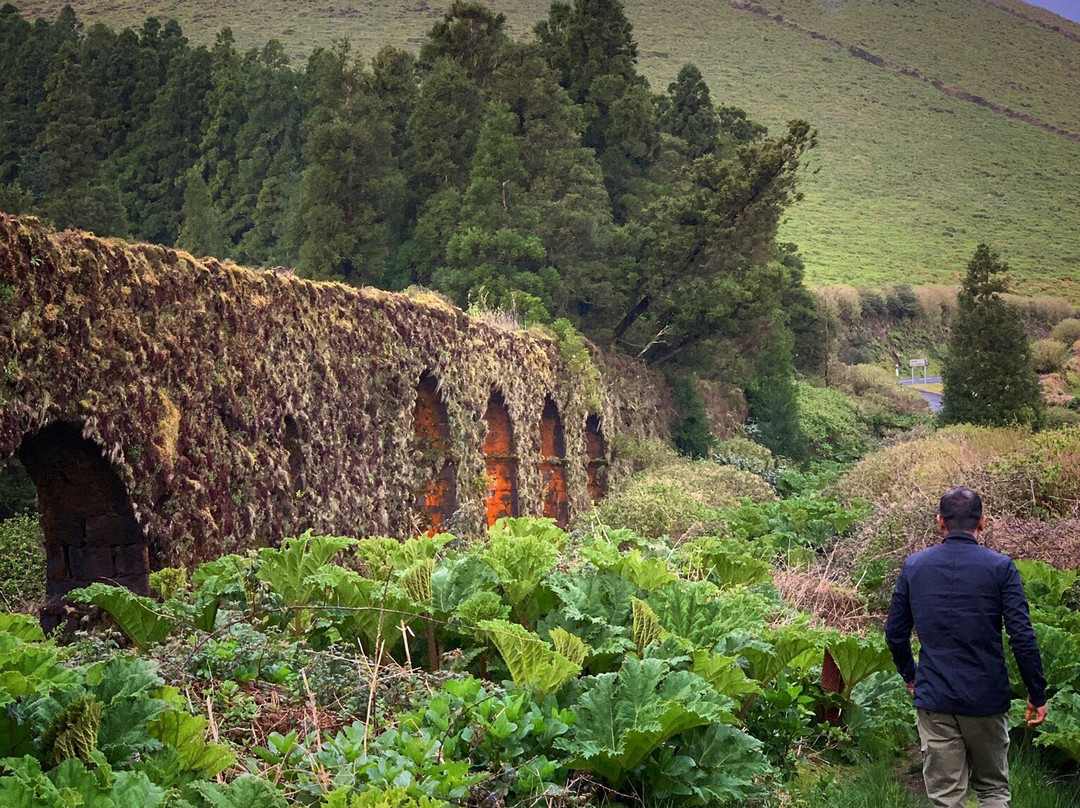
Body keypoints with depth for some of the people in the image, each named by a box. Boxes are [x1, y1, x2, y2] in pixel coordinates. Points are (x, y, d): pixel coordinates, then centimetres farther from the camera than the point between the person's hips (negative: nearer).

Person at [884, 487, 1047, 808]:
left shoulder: (914, 566, 2)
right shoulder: (1000, 567, -6)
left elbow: (895, 633, 7)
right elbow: (1022, 637, -11)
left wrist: (909, 675, 23)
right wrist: (1037, 695, -1)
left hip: (934, 698, 2)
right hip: (986, 698, -1)